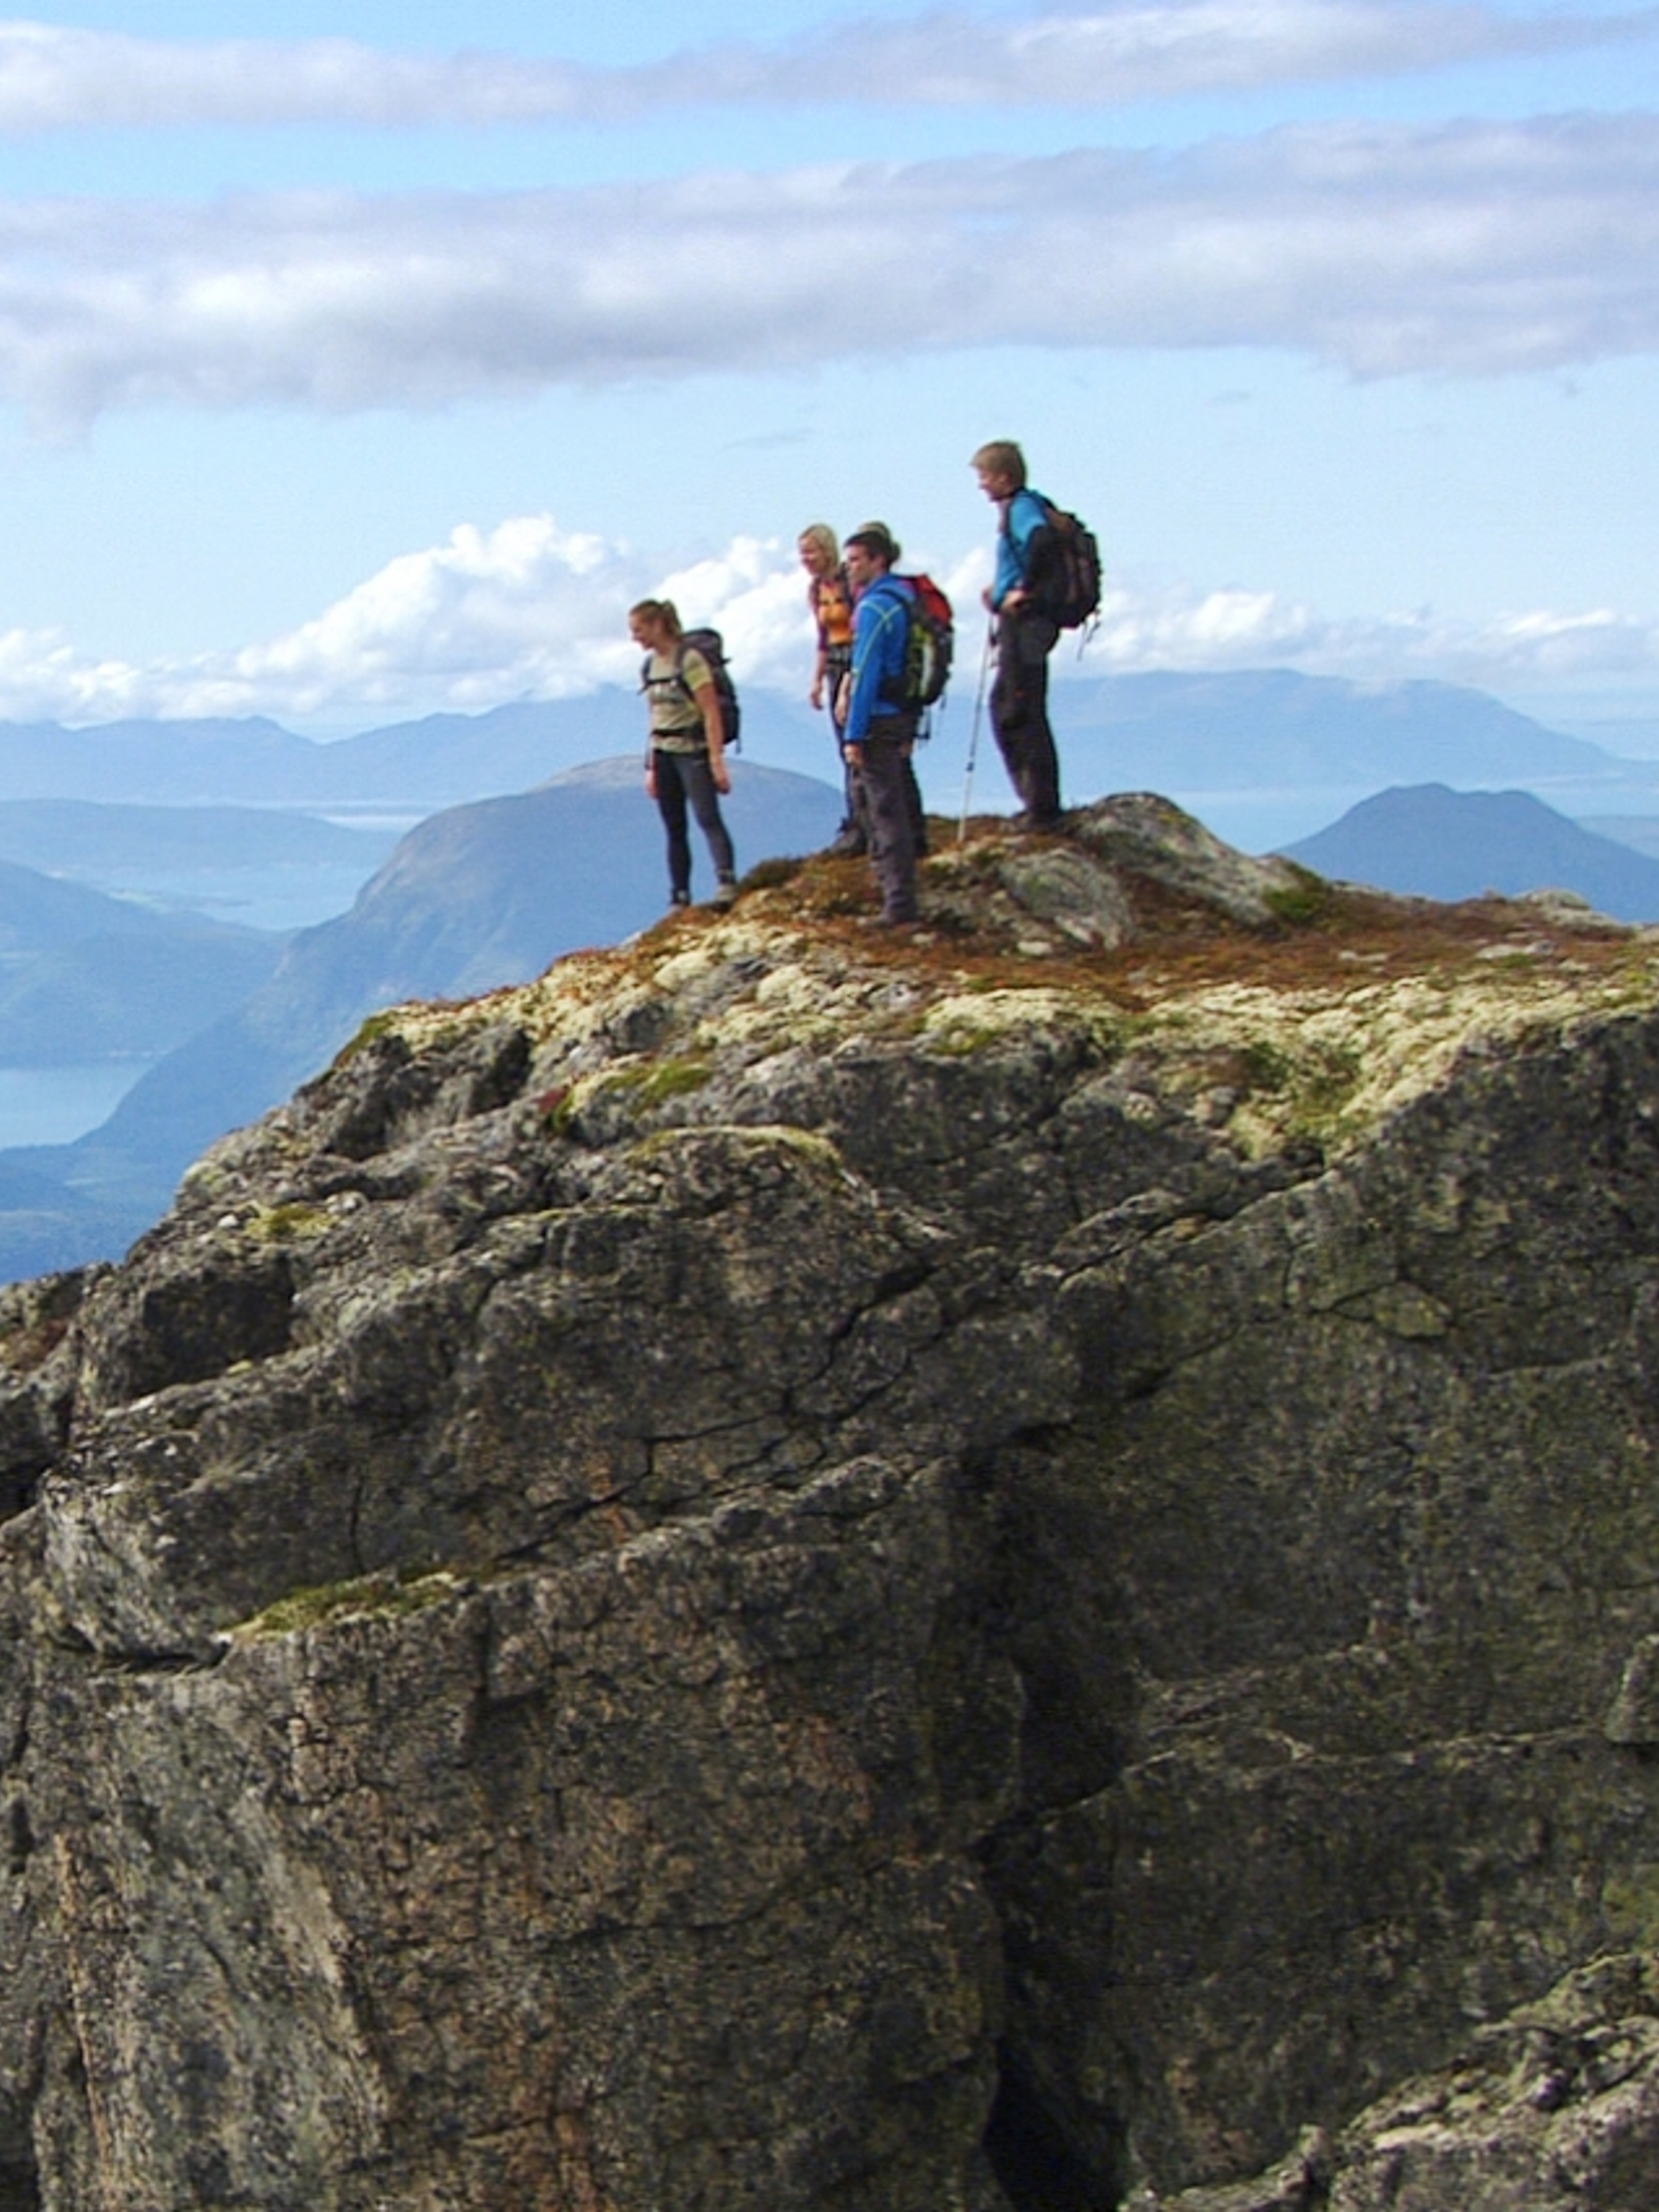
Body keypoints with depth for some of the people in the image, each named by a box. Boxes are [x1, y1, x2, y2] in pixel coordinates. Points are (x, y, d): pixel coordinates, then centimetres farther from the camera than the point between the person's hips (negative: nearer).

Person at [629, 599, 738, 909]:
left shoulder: (689, 660, -11)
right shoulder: (650, 667, 11)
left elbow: (711, 713, -15)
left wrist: (717, 761, -20)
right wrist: (651, 767, 16)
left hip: (693, 752, -7)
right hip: (664, 755, 7)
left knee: (707, 817, -22)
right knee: (675, 829, 6)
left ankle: (726, 880, -34)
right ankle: (680, 898, 9)